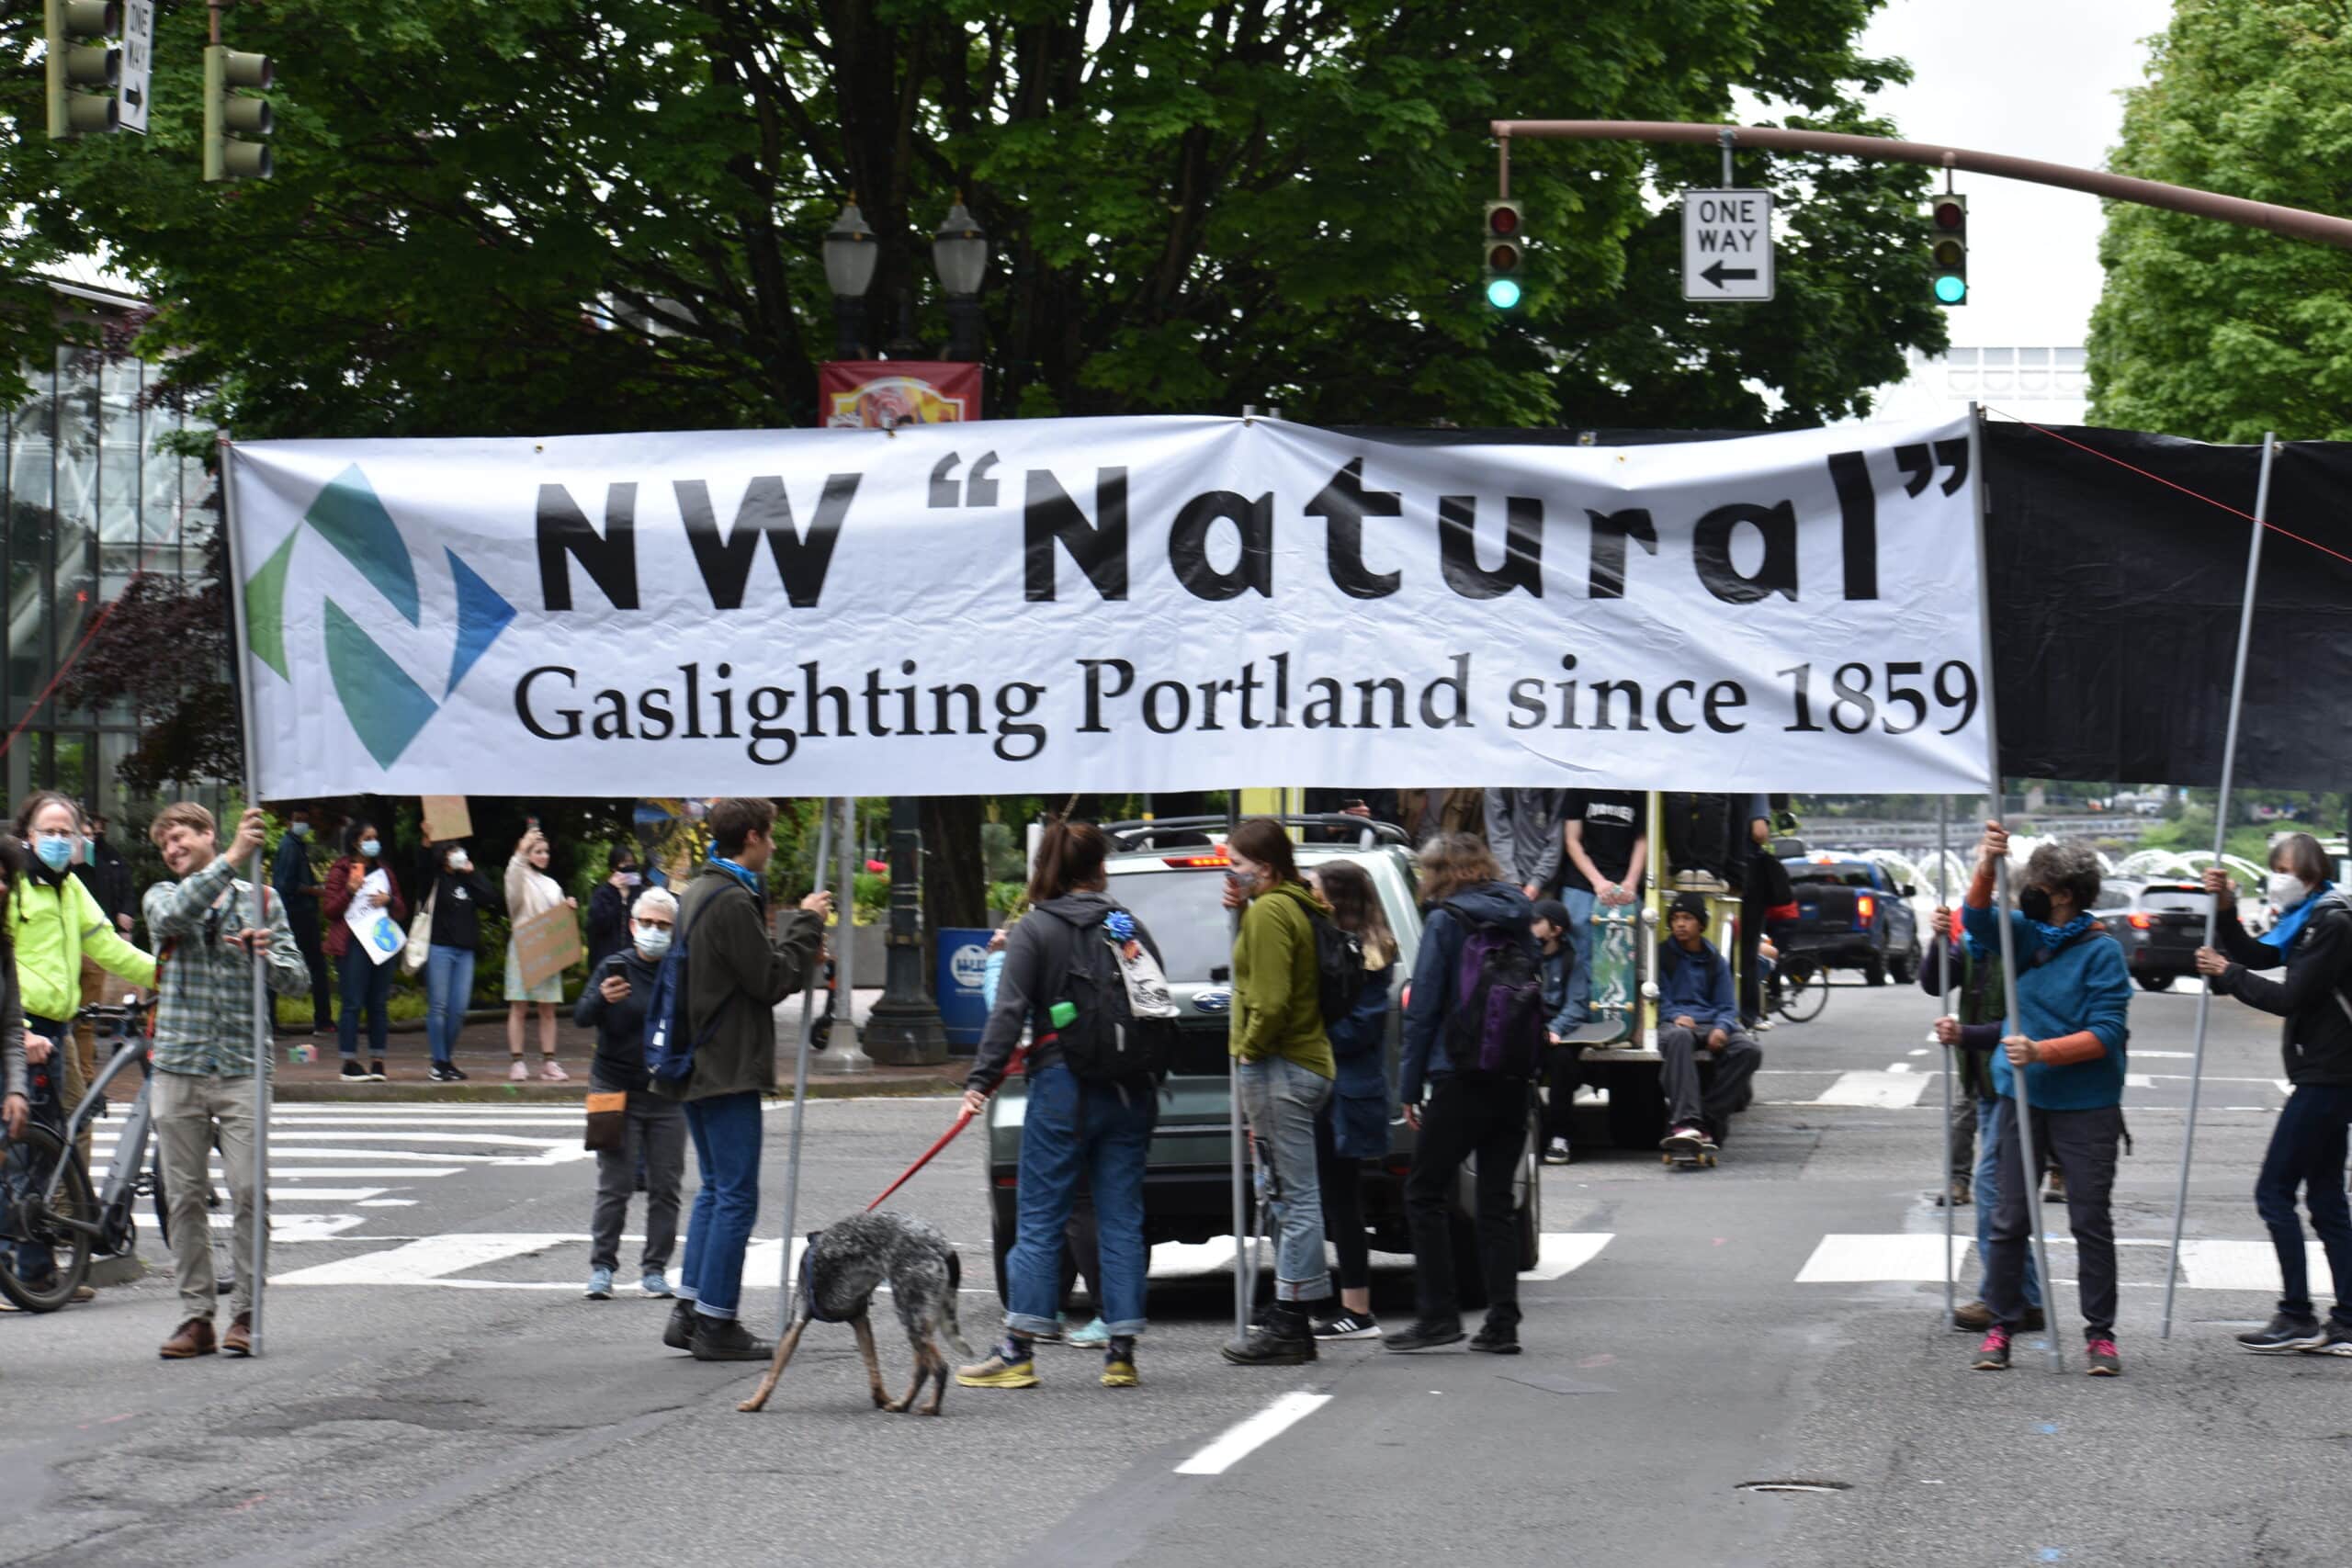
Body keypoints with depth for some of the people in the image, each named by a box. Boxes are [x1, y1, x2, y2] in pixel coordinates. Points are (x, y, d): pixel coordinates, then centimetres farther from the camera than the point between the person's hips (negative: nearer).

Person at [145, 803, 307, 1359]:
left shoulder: (260, 901, 10)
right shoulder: (163, 897, 9)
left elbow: (298, 979, 6)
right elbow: (173, 915, -17)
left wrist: (268, 958, -16)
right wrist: (233, 858, -26)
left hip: (243, 1068, -1)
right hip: (178, 1069, 1)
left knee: (249, 1193, -8)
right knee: (186, 1198, 4)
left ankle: (246, 1312, 2)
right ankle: (196, 1317, 9)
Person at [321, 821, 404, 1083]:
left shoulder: (384, 870, 18)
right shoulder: (341, 870, 4)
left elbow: (402, 911, 19)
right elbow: (328, 909, -2)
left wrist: (389, 901, -3)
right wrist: (349, 891, -17)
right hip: (353, 945, -5)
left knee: (379, 1004, 3)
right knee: (353, 1004, -7)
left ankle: (377, 1062, 7)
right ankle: (350, 1063, -5)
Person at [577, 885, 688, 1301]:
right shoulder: (615, 968, -2)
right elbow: (581, 1018, -11)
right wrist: (602, 999, -31)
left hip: (667, 1094, 2)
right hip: (617, 1091, -2)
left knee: (666, 1186, 4)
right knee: (614, 1186, -3)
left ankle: (655, 1269, 11)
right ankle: (602, 1267, 4)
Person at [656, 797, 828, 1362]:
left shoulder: (698, 892, 14)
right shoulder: (732, 901, -18)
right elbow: (770, 980, -17)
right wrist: (805, 924, -6)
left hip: (696, 1063, 10)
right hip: (728, 1070, -10)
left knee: (714, 1189, 17)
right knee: (737, 1196, -5)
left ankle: (688, 1312, 17)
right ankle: (716, 1325, -2)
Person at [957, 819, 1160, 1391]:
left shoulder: (1035, 930, -3)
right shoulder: (1129, 926, 9)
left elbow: (1009, 1012, -11)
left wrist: (981, 1081, -12)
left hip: (1063, 1087, -4)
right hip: (1130, 1088, 4)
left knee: (1040, 1221, -1)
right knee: (1121, 1220, 7)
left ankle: (1018, 1350, -2)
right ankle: (1121, 1351, 6)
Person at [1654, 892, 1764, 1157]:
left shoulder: (1715, 961, 22)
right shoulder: (1662, 955, 14)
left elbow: (1727, 1006, 14)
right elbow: (1657, 996, 6)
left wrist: (1722, 1027, -9)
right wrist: (1674, 1015, -15)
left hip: (1710, 1024, 3)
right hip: (1674, 1022, -3)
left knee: (1749, 1049, -29)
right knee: (1678, 1037, -43)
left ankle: (1707, 1120, -31)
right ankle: (1684, 1121, -56)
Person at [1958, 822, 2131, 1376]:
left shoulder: (2102, 951, -10)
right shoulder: (2026, 935, 5)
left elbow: (2107, 1033, -14)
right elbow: (1979, 920, -8)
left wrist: (2042, 1051, -24)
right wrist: (1985, 869, -26)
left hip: (2086, 1108, -4)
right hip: (2021, 1099, 5)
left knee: (2091, 1222, 2)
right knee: (2009, 1220, 6)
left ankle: (2100, 1334, 11)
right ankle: (2001, 1326, 15)